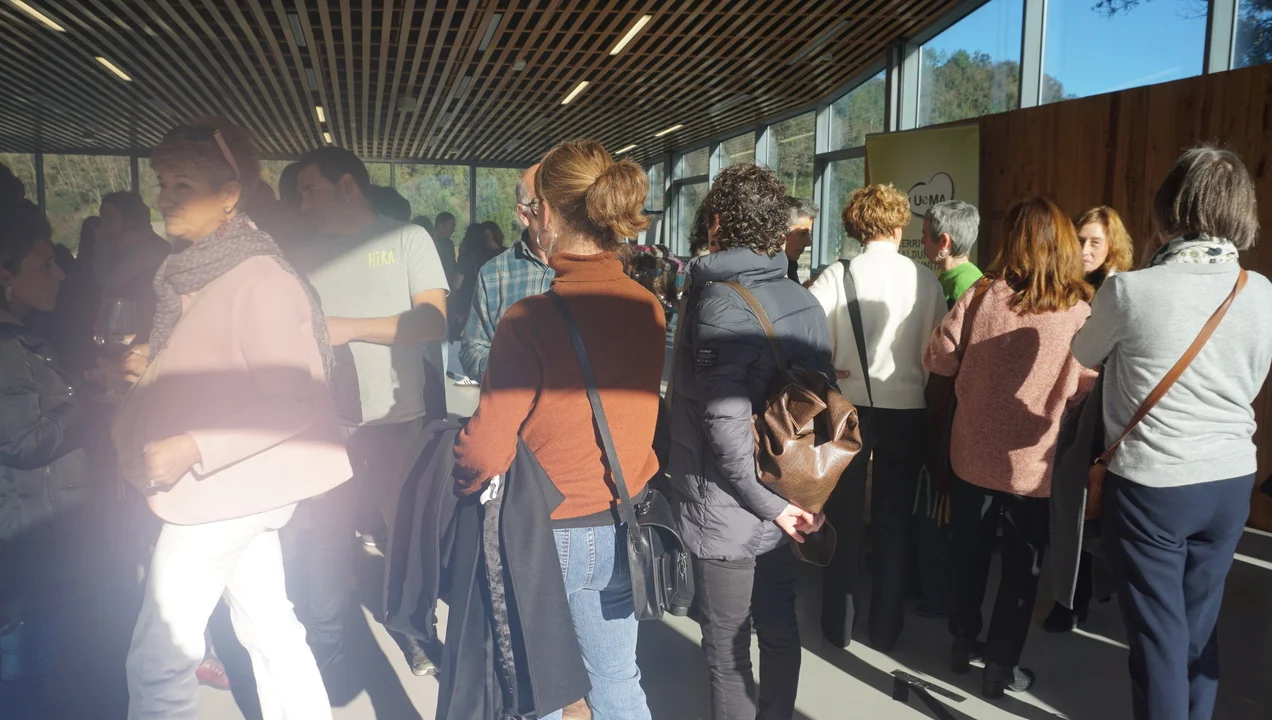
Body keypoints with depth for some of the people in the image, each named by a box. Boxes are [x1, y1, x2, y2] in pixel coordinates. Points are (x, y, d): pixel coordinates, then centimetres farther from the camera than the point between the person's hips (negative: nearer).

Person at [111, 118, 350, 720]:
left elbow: (295, 403, -20)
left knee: (156, 661, 1)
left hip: (220, 490, -9)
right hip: (241, 490, 9)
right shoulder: (197, 271, 10)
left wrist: (192, 447, -24)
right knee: (270, 630, 17)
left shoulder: (261, 281, -19)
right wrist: (151, 366, 6)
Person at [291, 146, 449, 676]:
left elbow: (434, 320, -10)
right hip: (328, 419, 4)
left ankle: (417, 640, 25)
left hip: (396, 418, -3)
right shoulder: (309, 253, 14)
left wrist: (352, 328, -14)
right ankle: (324, 648, 26)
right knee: (326, 535, 9)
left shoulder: (406, 239, 1)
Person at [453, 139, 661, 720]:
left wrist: (459, 477, 2)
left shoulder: (531, 319, -22)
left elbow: (484, 454, -18)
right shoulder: (649, 309, -4)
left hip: (549, 536, -4)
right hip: (623, 530, 5)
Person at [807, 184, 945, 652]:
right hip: (907, 408, 1)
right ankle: (886, 628, 24)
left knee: (844, 517, 13)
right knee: (894, 520, 14)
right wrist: (918, 380, 13)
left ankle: (839, 626, 24)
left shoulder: (837, 275, -8)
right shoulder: (925, 279, -5)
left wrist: (826, 370, -1)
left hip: (849, 406, 0)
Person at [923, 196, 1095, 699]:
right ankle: (1001, 666, 24)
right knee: (1022, 564, 15)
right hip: (1034, 463, -1)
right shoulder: (1080, 312, -12)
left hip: (973, 454, 2)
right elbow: (1084, 391, -8)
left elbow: (938, 359, -4)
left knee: (969, 551, 20)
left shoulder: (983, 296, -10)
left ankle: (963, 641, 36)